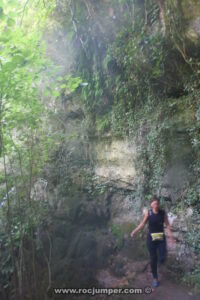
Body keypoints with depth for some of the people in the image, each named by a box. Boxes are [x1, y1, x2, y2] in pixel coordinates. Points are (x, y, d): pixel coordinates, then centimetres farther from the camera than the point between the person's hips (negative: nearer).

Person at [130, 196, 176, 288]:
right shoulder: (148, 212, -10)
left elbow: (167, 225, -4)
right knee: (153, 259, 8)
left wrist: (171, 236, -14)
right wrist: (135, 231, -3)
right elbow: (143, 223, 2)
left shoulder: (163, 212, -9)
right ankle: (155, 278, 28)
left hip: (161, 238, 0)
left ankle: (161, 259, 35)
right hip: (151, 238, 0)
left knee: (163, 258, -5)